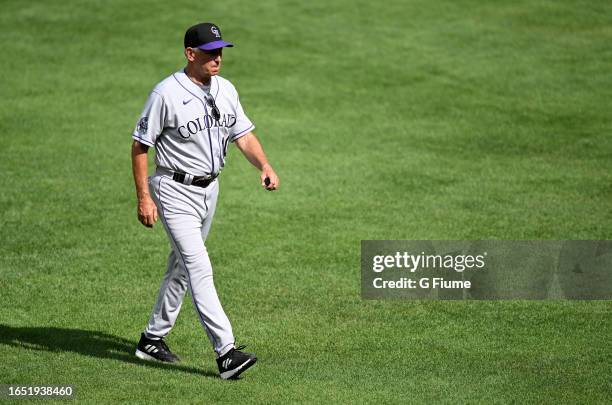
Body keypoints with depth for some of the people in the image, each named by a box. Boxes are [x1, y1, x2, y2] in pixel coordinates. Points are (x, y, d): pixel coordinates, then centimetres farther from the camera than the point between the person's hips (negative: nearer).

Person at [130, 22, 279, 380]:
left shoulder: (226, 91, 4)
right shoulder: (167, 94, -16)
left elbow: (244, 135, 5)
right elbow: (140, 146, -12)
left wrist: (265, 166, -14)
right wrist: (144, 198, -16)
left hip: (209, 189, 8)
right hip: (176, 191, -8)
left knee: (182, 267, 16)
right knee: (199, 269, -15)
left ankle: (153, 339, 31)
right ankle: (226, 353, -22)